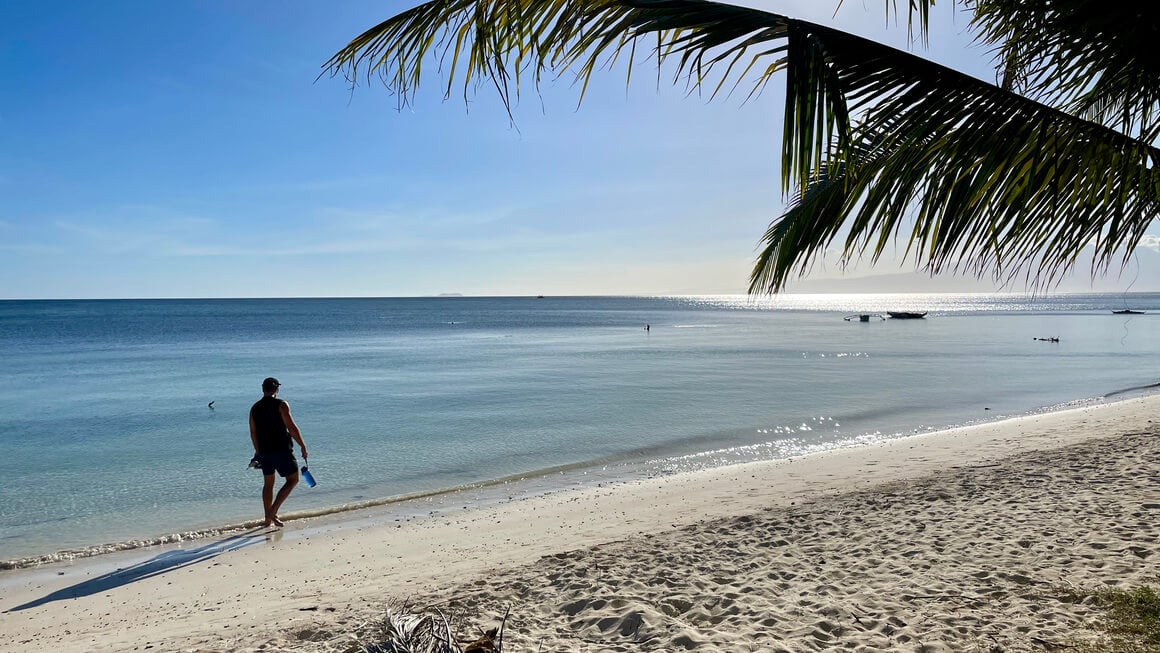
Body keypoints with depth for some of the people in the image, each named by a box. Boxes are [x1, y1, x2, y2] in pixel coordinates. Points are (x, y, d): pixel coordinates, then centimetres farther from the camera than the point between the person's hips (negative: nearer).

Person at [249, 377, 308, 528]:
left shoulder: (254, 408, 8)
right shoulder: (281, 405, -10)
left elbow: (253, 433, 13)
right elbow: (292, 427, -13)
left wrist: (258, 451, 24)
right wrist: (303, 446, -6)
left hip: (264, 451, 6)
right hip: (282, 449, -6)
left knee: (268, 483, 16)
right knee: (293, 480, 4)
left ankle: (269, 518, 20)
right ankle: (273, 511, -8)